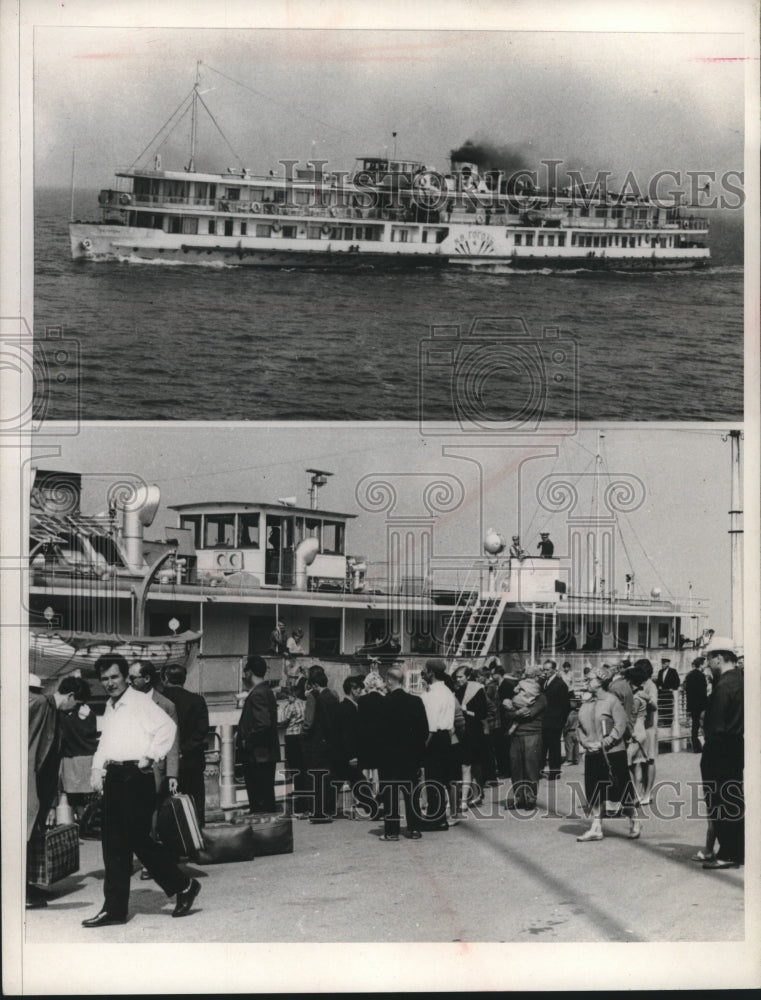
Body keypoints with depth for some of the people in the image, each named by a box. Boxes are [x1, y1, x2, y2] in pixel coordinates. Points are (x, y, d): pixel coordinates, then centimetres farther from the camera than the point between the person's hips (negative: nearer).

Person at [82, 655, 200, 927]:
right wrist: (97, 767, 13)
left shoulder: (140, 702, -8)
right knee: (113, 844, 6)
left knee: (137, 839, -7)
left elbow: (168, 727, -18)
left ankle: (183, 886, 9)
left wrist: (149, 756, -15)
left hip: (136, 777, -8)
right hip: (113, 777, 8)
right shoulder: (109, 707, 18)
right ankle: (114, 908, 10)